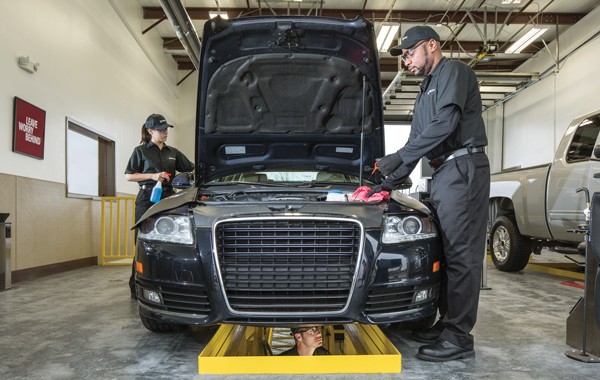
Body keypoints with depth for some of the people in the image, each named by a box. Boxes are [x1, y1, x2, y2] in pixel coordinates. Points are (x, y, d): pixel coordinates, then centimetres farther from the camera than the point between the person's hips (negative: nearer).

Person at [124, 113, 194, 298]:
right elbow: (129, 176, 2)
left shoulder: (173, 153, 18)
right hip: (147, 199, -4)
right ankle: (136, 287, 2)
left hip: (167, 199, 4)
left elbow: (192, 169, 20)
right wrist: (153, 176, -10)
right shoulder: (141, 151, 5)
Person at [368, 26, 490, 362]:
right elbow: (418, 142, 27)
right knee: (446, 251, 9)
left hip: (462, 169, -9)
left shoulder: (454, 72, -1)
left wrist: (399, 157, -15)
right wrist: (391, 181, 20)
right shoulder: (427, 92, 27)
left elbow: (446, 123, -17)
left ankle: (459, 337, -5)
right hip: (443, 173, 10)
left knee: (461, 253, -10)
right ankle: (447, 323, 17)